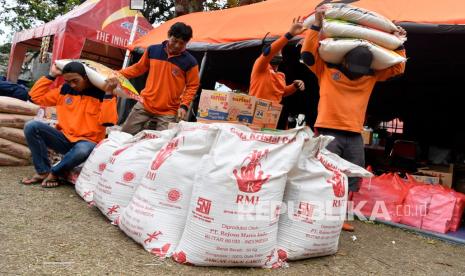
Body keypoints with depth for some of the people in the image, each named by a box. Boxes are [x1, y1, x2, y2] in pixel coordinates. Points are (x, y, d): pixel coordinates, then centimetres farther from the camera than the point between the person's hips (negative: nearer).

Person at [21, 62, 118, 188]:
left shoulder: (101, 93, -7)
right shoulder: (64, 89, 9)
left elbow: (107, 121, -21)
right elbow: (36, 96, 11)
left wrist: (109, 94, -27)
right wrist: (51, 75, 7)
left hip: (87, 142, -5)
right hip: (64, 138, 5)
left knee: (83, 150, -41)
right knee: (32, 126, -15)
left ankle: (54, 173, -12)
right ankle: (43, 171, -13)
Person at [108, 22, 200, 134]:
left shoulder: (190, 62, -7)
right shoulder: (152, 50, 3)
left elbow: (192, 86, -1)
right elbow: (138, 68, 15)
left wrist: (184, 105, -12)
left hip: (168, 112, -3)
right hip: (144, 105, 4)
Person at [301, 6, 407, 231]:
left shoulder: (371, 77, 13)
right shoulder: (326, 70, 2)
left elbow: (397, 69, 22)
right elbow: (307, 54, -6)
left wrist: (399, 44, 14)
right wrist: (317, 24, -9)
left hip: (355, 136, 5)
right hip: (329, 132, -5)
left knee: (351, 180, 7)